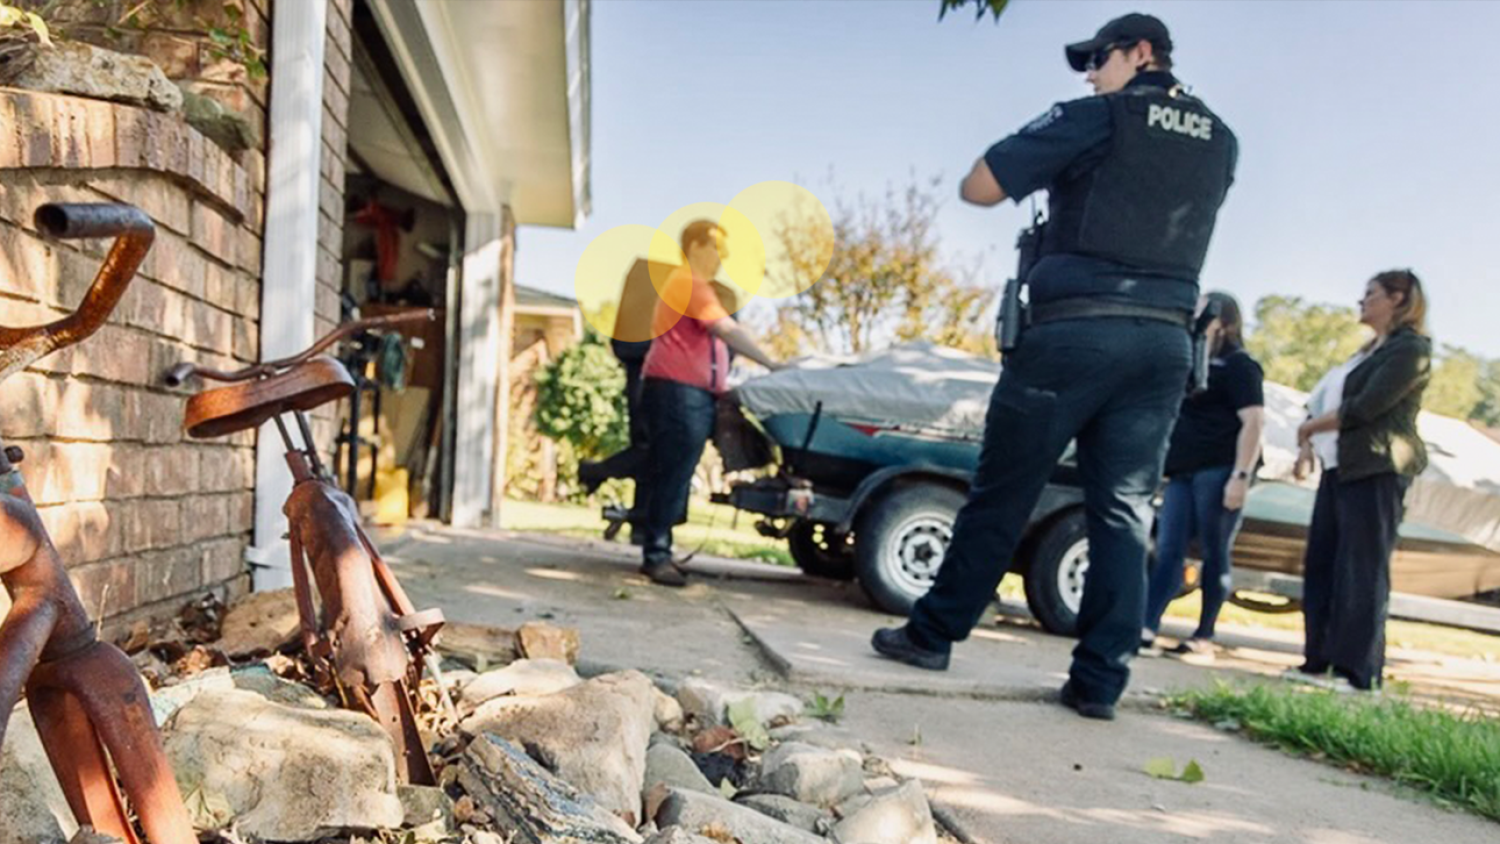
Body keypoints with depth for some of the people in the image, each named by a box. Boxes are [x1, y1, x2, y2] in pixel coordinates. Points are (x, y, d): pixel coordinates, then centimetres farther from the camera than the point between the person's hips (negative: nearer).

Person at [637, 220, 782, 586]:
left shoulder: (693, 285, 25)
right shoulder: (690, 284, -9)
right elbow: (728, 331, -18)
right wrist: (771, 362, -19)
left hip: (689, 393, 11)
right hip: (678, 391, -11)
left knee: (672, 476, 11)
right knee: (672, 476, -10)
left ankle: (656, 551, 15)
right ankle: (656, 554, -9)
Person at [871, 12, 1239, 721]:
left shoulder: (1095, 119, 0)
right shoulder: (1219, 142, 18)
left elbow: (978, 188, -5)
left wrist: (1041, 163, 14)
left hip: (1076, 329, -5)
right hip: (1165, 342, 5)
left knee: (1002, 493, 3)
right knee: (1123, 513, 5)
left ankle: (932, 633, 13)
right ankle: (1099, 681, 4)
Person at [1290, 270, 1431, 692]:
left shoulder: (1410, 348, -5)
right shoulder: (1370, 350, 24)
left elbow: (1366, 407, -15)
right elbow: (1331, 402, 20)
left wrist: (1310, 427, -3)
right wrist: (1309, 447, 5)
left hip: (1377, 470, -9)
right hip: (1341, 468, 9)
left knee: (1362, 570, -9)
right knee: (1322, 564, 6)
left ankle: (1357, 670, -7)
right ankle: (1320, 661, 10)